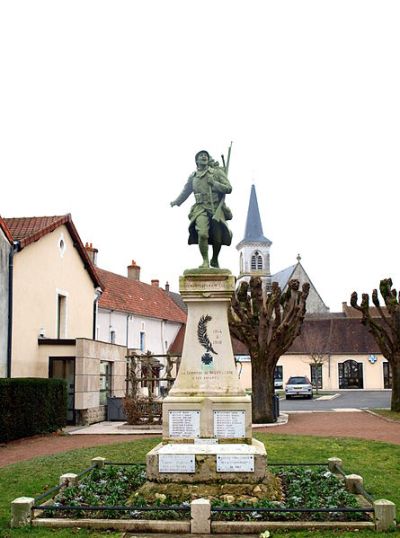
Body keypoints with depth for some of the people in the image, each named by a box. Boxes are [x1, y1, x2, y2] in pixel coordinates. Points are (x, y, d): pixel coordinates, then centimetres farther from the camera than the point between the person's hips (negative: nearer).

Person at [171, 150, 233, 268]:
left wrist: (214, 183, -10)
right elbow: (186, 191, 27)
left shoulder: (217, 172, 5)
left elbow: (229, 189, 0)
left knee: (217, 237, -1)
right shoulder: (193, 176, 12)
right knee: (202, 234, -21)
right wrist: (176, 202, 25)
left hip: (217, 208, 0)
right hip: (201, 208, 0)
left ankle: (215, 260, 25)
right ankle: (205, 261, -7)